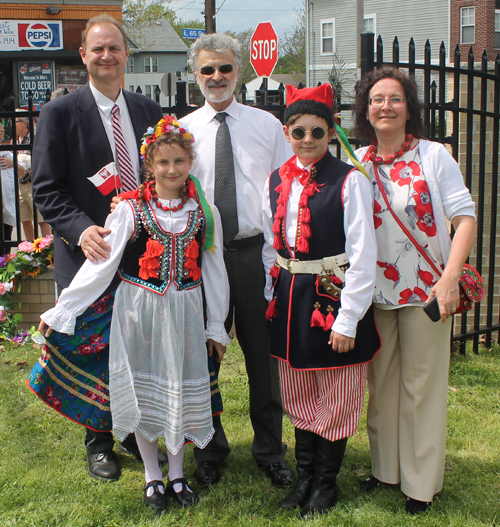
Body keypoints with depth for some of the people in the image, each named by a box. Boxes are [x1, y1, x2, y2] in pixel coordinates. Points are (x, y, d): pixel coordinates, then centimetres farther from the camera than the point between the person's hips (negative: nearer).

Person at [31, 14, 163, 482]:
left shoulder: (148, 110, 8)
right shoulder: (60, 113, -4)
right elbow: (46, 189, -7)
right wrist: (81, 229, -23)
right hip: (90, 252, -3)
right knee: (94, 351, 10)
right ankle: (99, 443, 29)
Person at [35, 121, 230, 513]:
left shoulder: (204, 212, -1)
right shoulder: (130, 209, -8)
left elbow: (214, 270, 5)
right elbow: (100, 265, -7)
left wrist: (217, 325, 8)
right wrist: (61, 311, -9)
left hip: (184, 312, 1)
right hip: (139, 311, -1)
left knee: (181, 388, 9)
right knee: (143, 389, 9)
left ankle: (177, 474, 29)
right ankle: (152, 476, 28)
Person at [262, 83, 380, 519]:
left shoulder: (349, 181, -11)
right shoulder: (276, 181, 6)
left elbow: (363, 255, -12)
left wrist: (348, 320, -14)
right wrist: (271, 299, 7)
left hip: (333, 298, -5)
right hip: (290, 300, 5)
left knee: (335, 398, 8)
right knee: (299, 397, 16)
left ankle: (326, 483, 28)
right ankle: (304, 478, 34)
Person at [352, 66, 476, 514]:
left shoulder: (433, 155, -3)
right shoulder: (356, 163, 6)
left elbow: (465, 217, -7)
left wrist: (450, 279, -17)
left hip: (426, 290, -3)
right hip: (375, 291, 3)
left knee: (422, 384, 4)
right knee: (380, 383, 12)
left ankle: (422, 482, 19)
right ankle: (385, 467, 29)